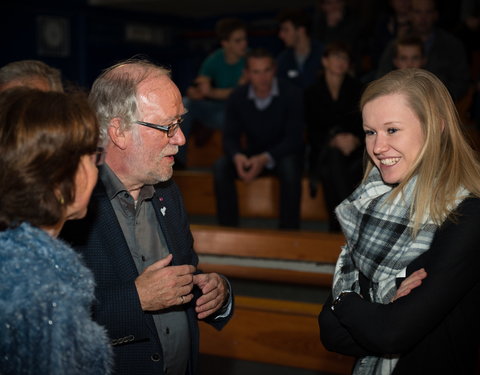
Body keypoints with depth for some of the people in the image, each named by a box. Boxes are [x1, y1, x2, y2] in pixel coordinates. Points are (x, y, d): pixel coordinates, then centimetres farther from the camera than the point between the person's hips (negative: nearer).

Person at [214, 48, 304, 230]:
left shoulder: (291, 94, -14)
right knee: (221, 167, -23)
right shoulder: (237, 98, -3)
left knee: (290, 167, -37)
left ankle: (288, 232, -27)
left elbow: (294, 138, -19)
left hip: (283, 154, -3)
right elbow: (230, 136, -5)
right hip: (253, 155, 3)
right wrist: (237, 156, -30)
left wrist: (265, 159, -34)